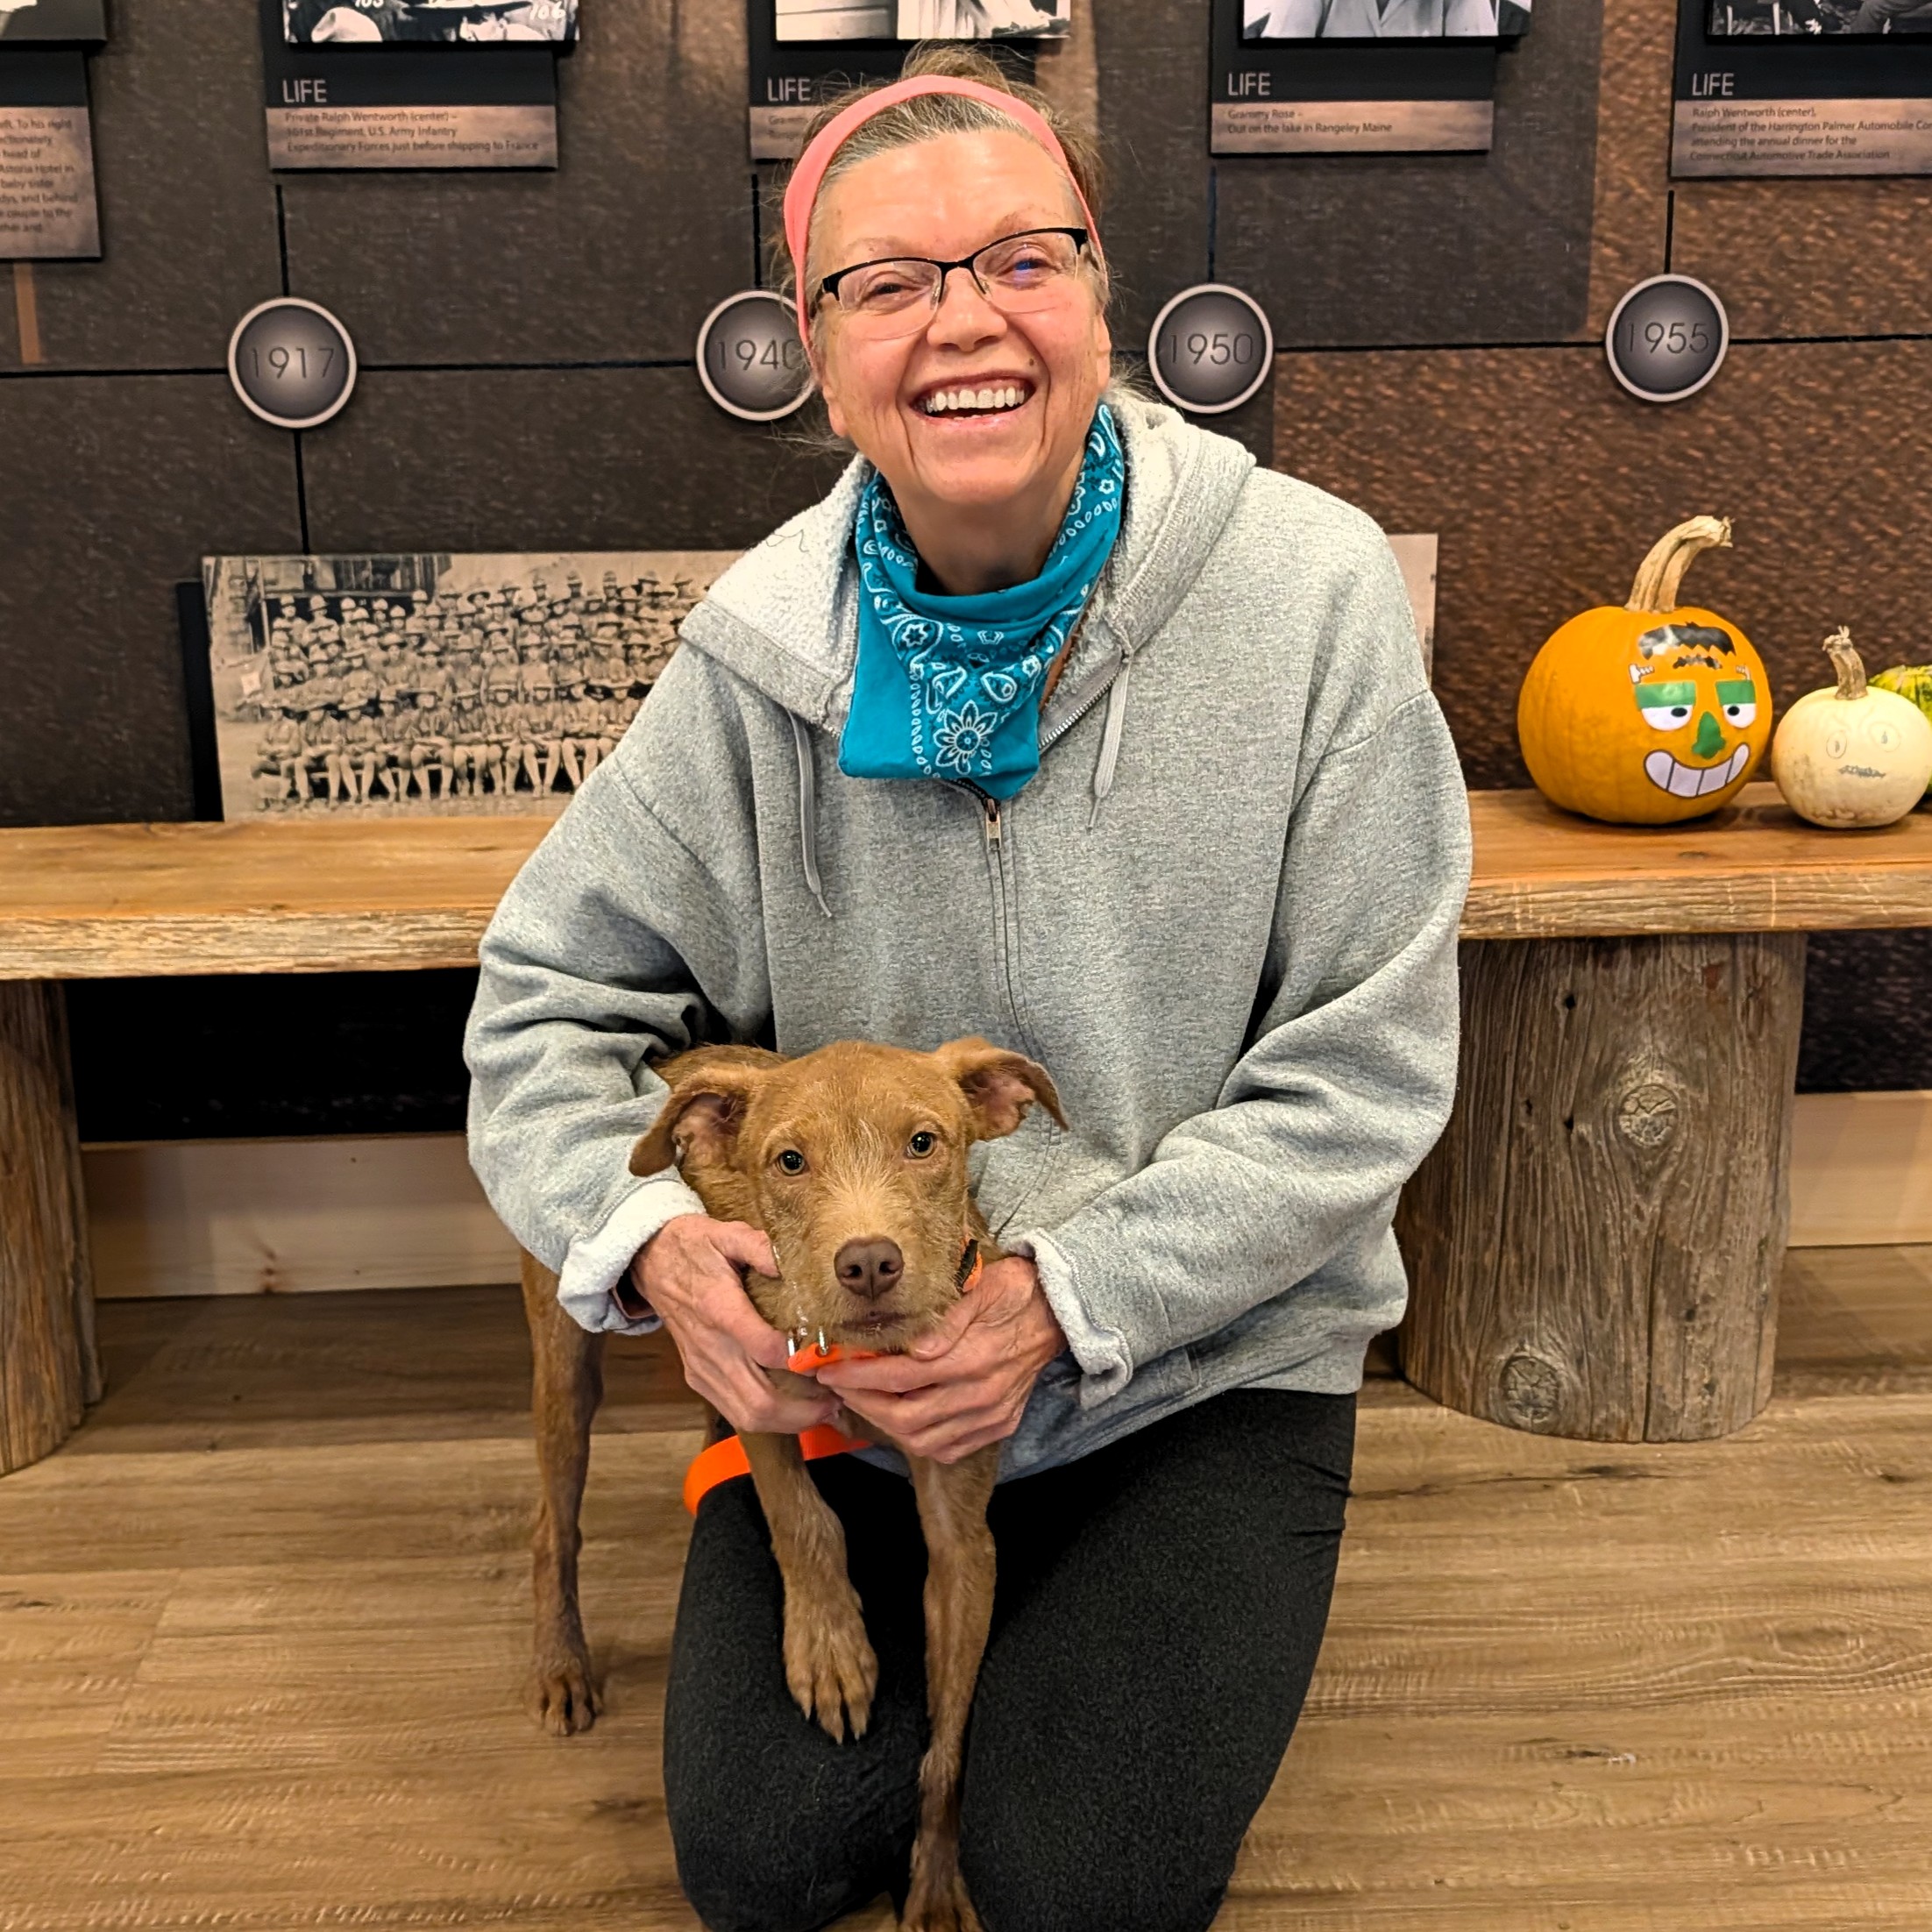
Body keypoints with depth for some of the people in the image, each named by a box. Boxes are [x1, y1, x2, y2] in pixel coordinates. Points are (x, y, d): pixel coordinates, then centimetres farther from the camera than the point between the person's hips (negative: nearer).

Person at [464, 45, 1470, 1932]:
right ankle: (770, 1525, 27)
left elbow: (1366, 1068, -13)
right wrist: (643, 1233, -22)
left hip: (1204, 1357, -1)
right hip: (848, 1344, 2)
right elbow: (550, 998, -2)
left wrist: (1066, 1299, -21)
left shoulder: (1309, 591, -15)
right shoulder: (767, 647, -9)